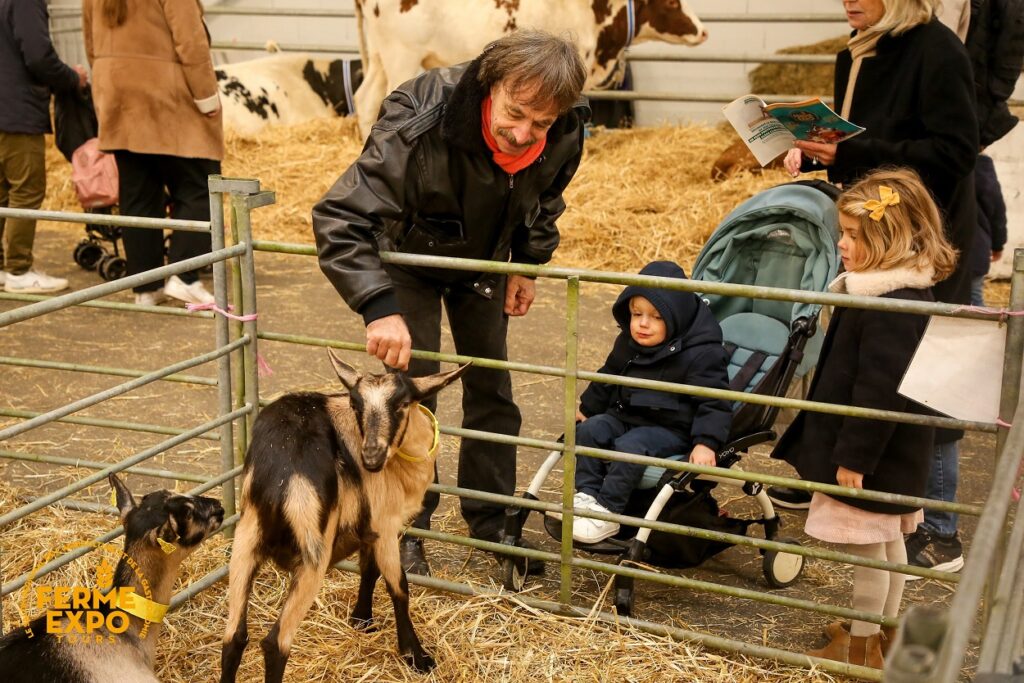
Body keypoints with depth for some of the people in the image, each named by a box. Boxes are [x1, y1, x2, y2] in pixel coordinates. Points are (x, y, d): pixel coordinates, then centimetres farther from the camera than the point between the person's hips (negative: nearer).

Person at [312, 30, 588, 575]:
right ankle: (406, 527, 11)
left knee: (491, 388, 9)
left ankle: (491, 521, 25)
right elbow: (339, 218, -43)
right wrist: (380, 307, -52)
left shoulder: (564, 135, -26)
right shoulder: (422, 124, -42)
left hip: (483, 261, 4)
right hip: (411, 257, -4)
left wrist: (528, 263, -2)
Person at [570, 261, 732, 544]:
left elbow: (714, 402, -18)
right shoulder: (627, 343, 7)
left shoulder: (700, 354, -16)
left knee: (630, 446, -30)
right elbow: (607, 379, 25)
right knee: (589, 430, -15)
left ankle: (607, 511, -25)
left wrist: (706, 443, -30)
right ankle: (586, 495, -16)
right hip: (625, 416, 7)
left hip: (671, 428, -7)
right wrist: (587, 408, 30)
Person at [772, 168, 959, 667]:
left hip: (875, 457, -11)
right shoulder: (902, 293, 7)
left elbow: (880, 392, -28)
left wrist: (855, 457, -22)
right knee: (888, 545, 22)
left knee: (867, 551, 4)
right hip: (888, 453, 11)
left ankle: (862, 647, 19)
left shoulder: (892, 307, -26)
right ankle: (884, 629, 38)